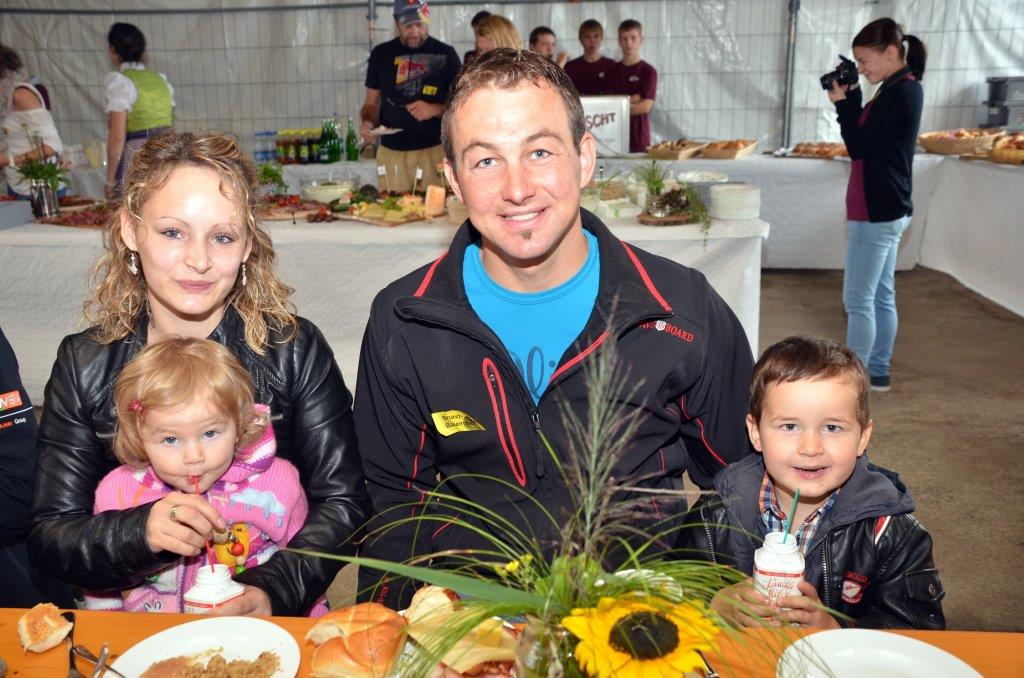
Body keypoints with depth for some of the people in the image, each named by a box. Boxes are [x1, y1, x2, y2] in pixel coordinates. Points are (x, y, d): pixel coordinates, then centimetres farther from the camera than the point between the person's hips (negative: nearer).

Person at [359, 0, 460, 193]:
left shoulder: (445, 54, 4)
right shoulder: (381, 54, 10)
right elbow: (371, 104, 15)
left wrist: (436, 109, -15)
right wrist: (368, 123, -7)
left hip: (435, 150, -2)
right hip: (391, 153, 2)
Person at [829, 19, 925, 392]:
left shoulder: (899, 93, -17)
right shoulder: (902, 89, 13)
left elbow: (857, 146, -17)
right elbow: (866, 139, 15)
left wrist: (843, 102, -7)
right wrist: (851, 99, 5)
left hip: (877, 212, -10)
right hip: (886, 209, 10)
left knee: (858, 300, -6)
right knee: (880, 296, 15)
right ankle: (878, 371, 24)